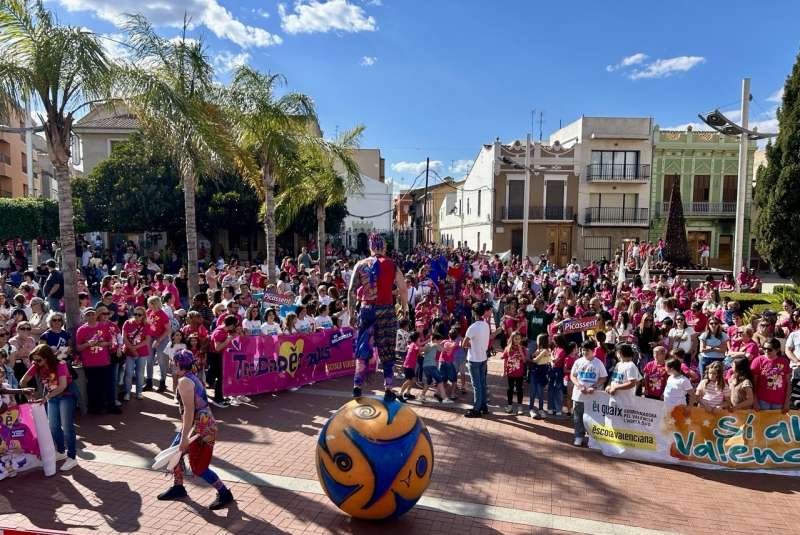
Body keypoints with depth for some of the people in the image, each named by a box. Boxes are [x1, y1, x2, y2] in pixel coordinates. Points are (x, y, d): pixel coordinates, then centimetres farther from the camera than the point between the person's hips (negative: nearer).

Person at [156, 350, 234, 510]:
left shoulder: (184, 381, -17)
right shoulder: (192, 378, 13)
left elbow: (189, 410, -23)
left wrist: (184, 437, -23)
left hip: (201, 427, -10)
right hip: (202, 423, 10)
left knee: (198, 468, -2)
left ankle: (225, 494, 7)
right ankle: (178, 487, 33)